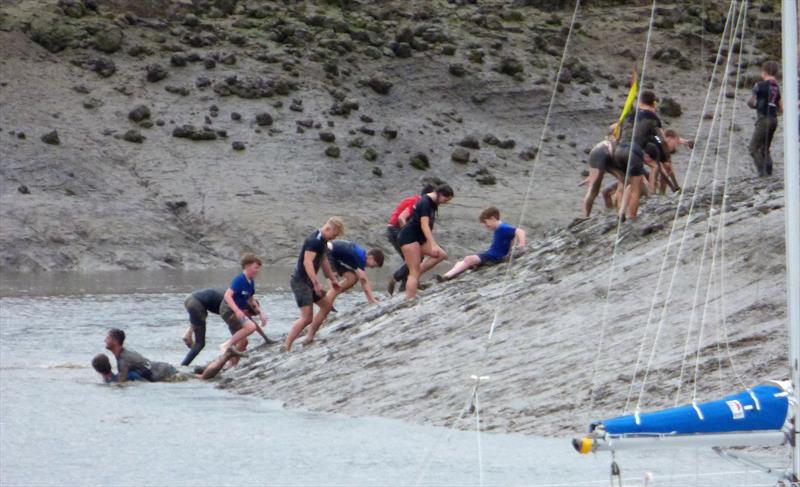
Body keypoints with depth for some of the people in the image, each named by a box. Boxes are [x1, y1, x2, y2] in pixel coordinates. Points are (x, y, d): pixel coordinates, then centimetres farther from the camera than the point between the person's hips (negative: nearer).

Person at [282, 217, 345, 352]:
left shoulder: (322, 241, 13)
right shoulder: (314, 241, -19)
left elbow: (323, 261, 27)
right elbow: (307, 262, -28)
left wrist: (333, 280, 31)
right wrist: (316, 283, -31)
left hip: (309, 281, 10)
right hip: (301, 281, -10)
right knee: (307, 317, -15)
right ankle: (286, 347, -16)